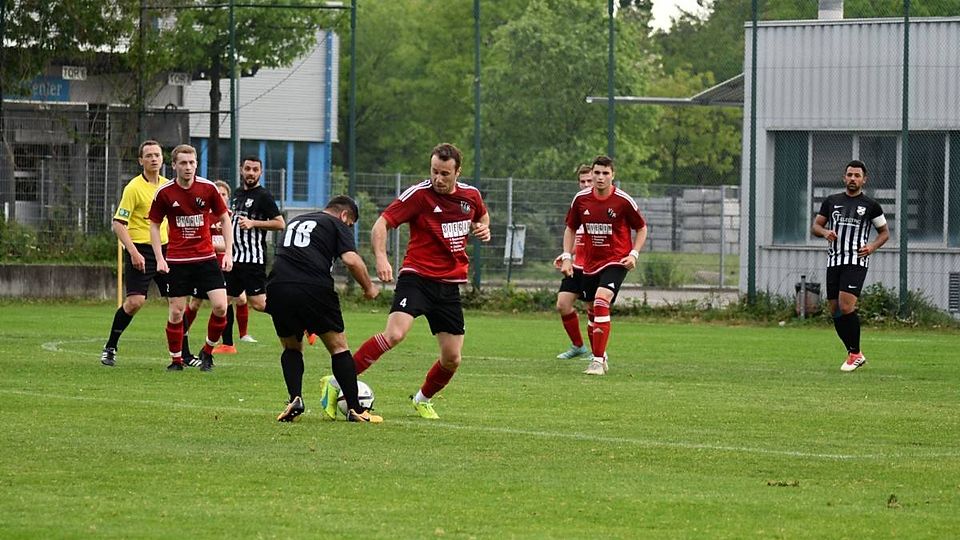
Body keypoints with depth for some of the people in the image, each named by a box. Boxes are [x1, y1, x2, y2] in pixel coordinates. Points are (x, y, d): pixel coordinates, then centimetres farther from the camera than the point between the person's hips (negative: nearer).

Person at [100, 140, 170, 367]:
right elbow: (118, 223, -12)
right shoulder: (134, 188, -10)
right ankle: (110, 347, 2)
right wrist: (134, 252, -21)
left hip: (164, 249, 6)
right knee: (135, 301, -15)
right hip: (140, 251, -6)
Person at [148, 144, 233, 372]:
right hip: (177, 261, -1)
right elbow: (154, 224, 5)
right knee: (176, 312, -1)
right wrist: (159, 258, -4)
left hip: (206, 258, 1)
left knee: (220, 306, -11)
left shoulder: (208, 188, -3)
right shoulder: (164, 193, -5)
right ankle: (176, 359, 16)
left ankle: (207, 351, 12)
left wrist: (228, 253, -1)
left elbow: (224, 218, 7)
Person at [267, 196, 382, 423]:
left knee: (291, 348, 23)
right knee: (338, 346, 9)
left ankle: (295, 399, 2)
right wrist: (369, 288, 11)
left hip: (277, 288, 5)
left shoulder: (296, 222, 31)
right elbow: (351, 260, -2)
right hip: (313, 289, -5)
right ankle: (354, 409, 5)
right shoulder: (337, 225, 12)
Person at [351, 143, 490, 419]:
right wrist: (381, 257, -30)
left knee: (452, 359, 3)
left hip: (450, 285, 5)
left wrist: (483, 228, 4)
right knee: (394, 334, -29)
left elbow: (482, 216, 28)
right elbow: (382, 223, -13)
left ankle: (423, 399, 33)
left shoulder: (471, 195, 5)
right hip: (417, 277, -5)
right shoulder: (419, 194, -10)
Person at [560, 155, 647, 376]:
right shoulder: (581, 199, -1)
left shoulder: (623, 201, -10)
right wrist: (567, 257, 4)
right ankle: (599, 356, 33)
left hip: (616, 261, -5)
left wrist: (634, 254, -9)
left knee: (601, 300, -24)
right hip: (590, 264, 5)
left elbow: (641, 228, 4)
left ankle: (598, 361, -25)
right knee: (594, 310, 11)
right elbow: (571, 228, 14)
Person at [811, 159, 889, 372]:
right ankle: (856, 354, 15)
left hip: (856, 261, -5)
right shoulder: (832, 201, 13)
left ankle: (855, 353, -7)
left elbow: (884, 232, 13)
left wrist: (872, 246, -6)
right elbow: (815, 226, 18)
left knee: (846, 306, -20)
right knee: (835, 310, 3)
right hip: (833, 261, 5)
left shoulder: (870, 205, 5)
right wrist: (825, 232, -5)